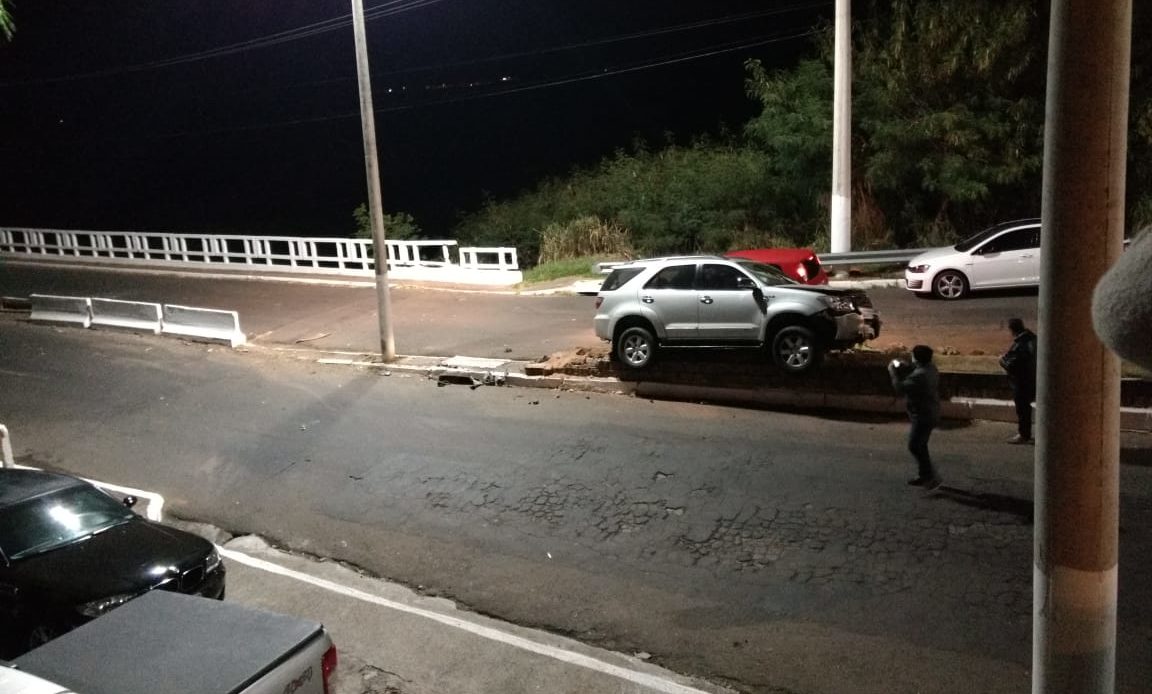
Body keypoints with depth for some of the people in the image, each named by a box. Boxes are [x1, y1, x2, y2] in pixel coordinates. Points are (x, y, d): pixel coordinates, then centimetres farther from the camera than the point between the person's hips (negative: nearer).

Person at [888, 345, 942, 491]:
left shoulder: (920, 375, -26)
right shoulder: (931, 368, 5)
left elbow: (900, 387, -23)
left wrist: (893, 371, -12)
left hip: (923, 416, -10)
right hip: (930, 414, 10)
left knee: (915, 446, -4)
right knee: (920, 446, 18)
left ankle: (931, 477, -3)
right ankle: (924, 475, 27)